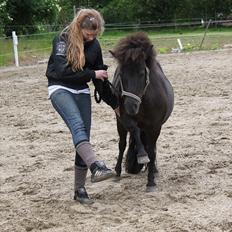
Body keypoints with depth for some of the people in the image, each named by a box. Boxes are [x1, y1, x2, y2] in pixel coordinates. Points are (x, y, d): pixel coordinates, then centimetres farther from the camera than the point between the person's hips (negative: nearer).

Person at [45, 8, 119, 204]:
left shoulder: (94, 45, 5)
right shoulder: (63, 41, -10)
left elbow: (101, 76, 13)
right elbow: (63, 71, -20)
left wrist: (114, 103, 16)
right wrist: (92, 73, -16)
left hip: (82, 91, 5)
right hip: (60, 89, -5)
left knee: (84, 138, -1)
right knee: (78, 126, -31)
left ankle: (79, 190, 5)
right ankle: (95, 167, -47)